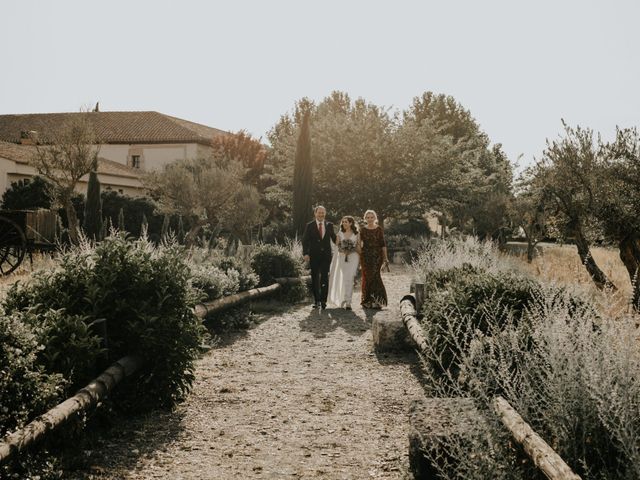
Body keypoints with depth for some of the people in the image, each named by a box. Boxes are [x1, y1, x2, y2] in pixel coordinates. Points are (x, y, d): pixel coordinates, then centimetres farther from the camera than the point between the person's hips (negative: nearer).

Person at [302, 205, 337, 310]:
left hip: (326, 255, 1)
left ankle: (323, 300, -3)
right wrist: (305, 253, -13)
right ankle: (316, 300, 14)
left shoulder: (329, 225, 8)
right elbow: (305, 240, -2)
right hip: (314, 255, 0)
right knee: (315, 278, 6)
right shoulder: (309, 226, 2)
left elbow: (334, 238, 14)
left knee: (324, 278, -4)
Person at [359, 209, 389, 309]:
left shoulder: (379, 229, 5)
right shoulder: (362, 230, 7)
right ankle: (367, 300, 8)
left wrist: (385, 258, 2)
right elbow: (360, 244, 4)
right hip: (366, 256, 1)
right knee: (366, 276, -1)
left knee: (375, 275, -11)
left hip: (377, 255, -1)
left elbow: (383, 244, 5)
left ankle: (376, 300, -7)